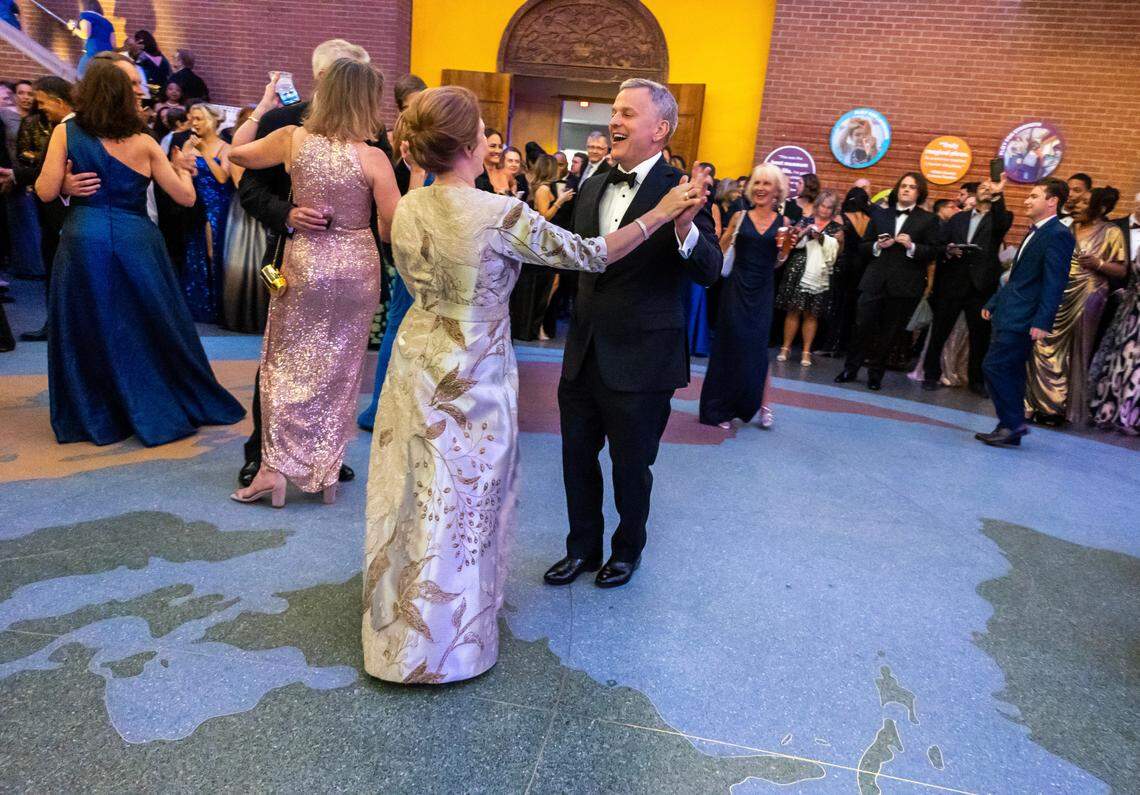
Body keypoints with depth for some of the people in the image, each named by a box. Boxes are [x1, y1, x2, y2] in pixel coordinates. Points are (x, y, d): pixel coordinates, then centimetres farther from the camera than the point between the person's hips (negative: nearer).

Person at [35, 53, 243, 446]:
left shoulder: (65, 131, -2)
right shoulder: (143, 143, -4)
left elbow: (46, 192, -4)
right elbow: (185, 197, -1)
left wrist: (67, 180, 16)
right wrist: (183, 170, 19)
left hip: (82, 244, 1)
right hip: (135, 244, -1)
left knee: (89, 334, 12)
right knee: (150, 330, 12)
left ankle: (97, 417, 21)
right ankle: (157, 412, 24)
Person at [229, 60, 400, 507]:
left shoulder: (292, 138, -5)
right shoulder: (373, 158, -11)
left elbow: (236, 152, 13)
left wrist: (262, 107, 22)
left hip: (304, 262, 1)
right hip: (357, 268, 0)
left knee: (287, 364, 13)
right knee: (340, 370, 12)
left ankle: (274, 469, 11)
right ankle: (327, 471, 21)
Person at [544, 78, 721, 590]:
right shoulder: (592, 188, 8)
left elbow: (708, 272, -23)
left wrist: (685, 228, -40)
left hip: (640, 360, -6)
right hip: (583, 354, 6)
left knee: (630, 466, 12)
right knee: (577, 458, 17)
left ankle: (628, 549, 38)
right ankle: (583, 548, 39)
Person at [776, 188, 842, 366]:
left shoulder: (836, 228, 9)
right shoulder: (806, 221, 11)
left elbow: (834, 252, -1)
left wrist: (821, 238, -12)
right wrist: (805, 233, -11)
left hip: (820, 276, 0)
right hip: (798, 272, 0)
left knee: (811, 314, 2)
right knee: (793, 310, 0)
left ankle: (806, 351, 7)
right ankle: (786, 347, 7)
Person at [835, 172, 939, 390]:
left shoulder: (928, 220, 6)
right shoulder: (880, 216, 15)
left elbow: (932, 253, 0)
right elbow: (863, 246, 13)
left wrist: (911, 246, -15)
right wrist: (877, 246, -7)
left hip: (905, 286, -1)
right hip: (875, 281, 2)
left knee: (890, 332, 5)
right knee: (863, 325, -5)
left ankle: (876, 373, 18)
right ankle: (850, 368, 10)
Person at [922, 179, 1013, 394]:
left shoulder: (999, 218, 7)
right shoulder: (958, 218, 15)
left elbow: (1003, 222, -18)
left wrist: (998, 195, -34)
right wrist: (948, 251, -10)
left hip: (981, 286, -1)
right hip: (952, 284, 2)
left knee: (980, 336, 4)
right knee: (939, 332, 3)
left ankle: (977, 380, 15)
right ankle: (931, 375, 14)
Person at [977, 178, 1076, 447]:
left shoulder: (1058, 235, -11)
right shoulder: (1034, 232, 18)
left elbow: (1054, 283, -18)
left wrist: (1042, 322, -22)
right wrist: (993, 303, 20)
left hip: (1022, 318, -9)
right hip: (1008, 314, 10)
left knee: (994, 366, -11)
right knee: (1010, 372, 11)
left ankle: (1013, 423, -1)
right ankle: (1010, 429, 18)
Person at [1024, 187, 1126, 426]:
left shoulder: (1111, 233, -1)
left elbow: (1122, 271, -1)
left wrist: (1098, 264, -17)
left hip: (1086, 297, -3)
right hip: (1056, 296, 4)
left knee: (1072, 351, 4)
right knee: (1046, 347, 2)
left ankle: (1060, 407, 14)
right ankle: (1041, 402, 13)